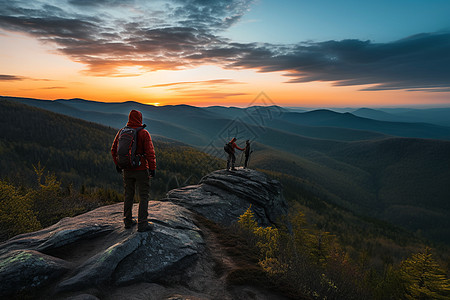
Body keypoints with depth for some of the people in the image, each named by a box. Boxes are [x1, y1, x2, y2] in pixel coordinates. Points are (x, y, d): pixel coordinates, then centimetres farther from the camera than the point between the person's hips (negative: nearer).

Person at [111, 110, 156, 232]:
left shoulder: (121, 132, 3)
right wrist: (152, 168, -10)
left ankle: (128, 221, 27)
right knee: (144, 197, 4)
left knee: (128, 195, 17)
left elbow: (114, 150, 10)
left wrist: (117, 164, 22)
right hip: (141, 170, -5)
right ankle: (142, 224, 6)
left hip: (127, 170, 6)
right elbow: (150, 152, -18)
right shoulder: (143, 133, -13)